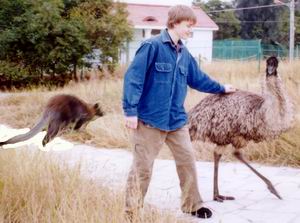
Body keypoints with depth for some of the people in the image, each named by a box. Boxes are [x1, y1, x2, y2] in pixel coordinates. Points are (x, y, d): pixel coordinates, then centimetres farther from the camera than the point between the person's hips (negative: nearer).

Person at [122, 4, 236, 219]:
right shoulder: (152, 46, -12)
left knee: (188, 161, 11)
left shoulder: (184, 54, 12)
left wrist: (221, 88, 37)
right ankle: (131, 211, 14)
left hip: (177, 120, 7)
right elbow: (133, 78, -15)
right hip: (150, 119, -7)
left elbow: (198, 79, 26)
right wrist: (131, 111, -19)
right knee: (142, 168, 0)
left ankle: (193, 205, 27)